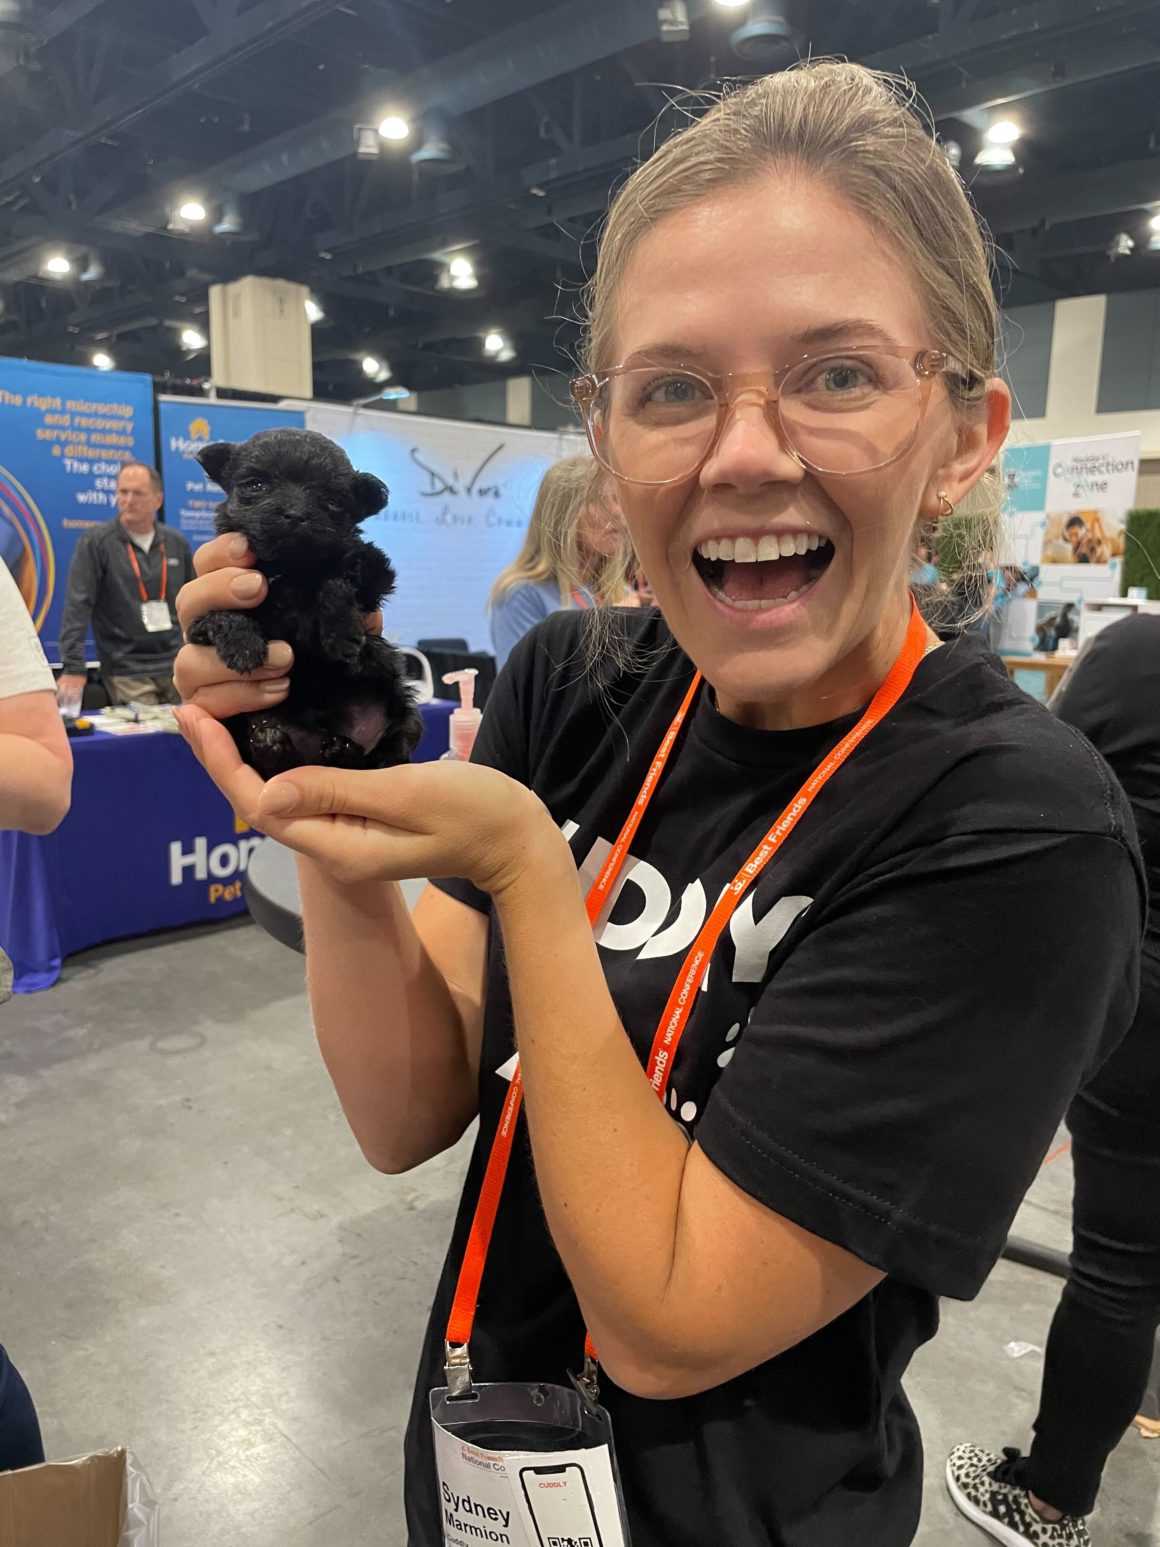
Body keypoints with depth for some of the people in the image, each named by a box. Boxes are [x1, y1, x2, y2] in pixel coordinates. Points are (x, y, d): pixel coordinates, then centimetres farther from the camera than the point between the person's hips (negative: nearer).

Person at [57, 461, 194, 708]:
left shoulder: (176, 543, 8)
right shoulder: (95, 542, -4)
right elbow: (77, 606, -9)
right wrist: (74, 668, -17)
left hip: (178, 667, 4)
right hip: (126, 673, -3)